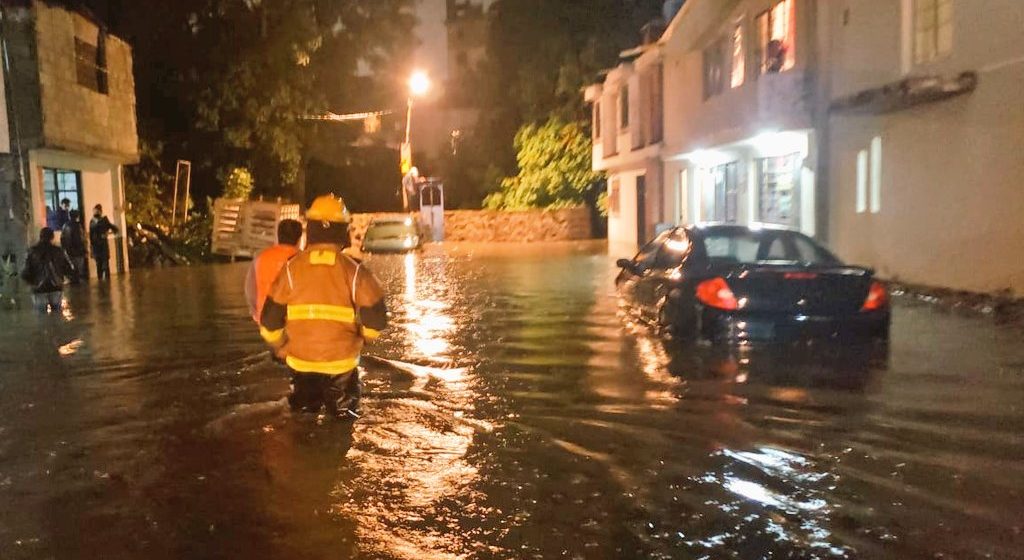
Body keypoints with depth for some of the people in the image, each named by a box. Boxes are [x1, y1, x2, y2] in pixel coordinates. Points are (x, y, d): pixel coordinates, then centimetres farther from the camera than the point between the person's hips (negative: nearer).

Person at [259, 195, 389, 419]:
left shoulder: (291, 268, -7)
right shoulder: (355, 271, -10)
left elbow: (270, 320, -4)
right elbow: (375, 320, -10)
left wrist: (281, 348, 16)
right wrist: (361, 336, 13)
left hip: (301, 361, 2)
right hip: (341, 361, -1)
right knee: (344, 417, 18)